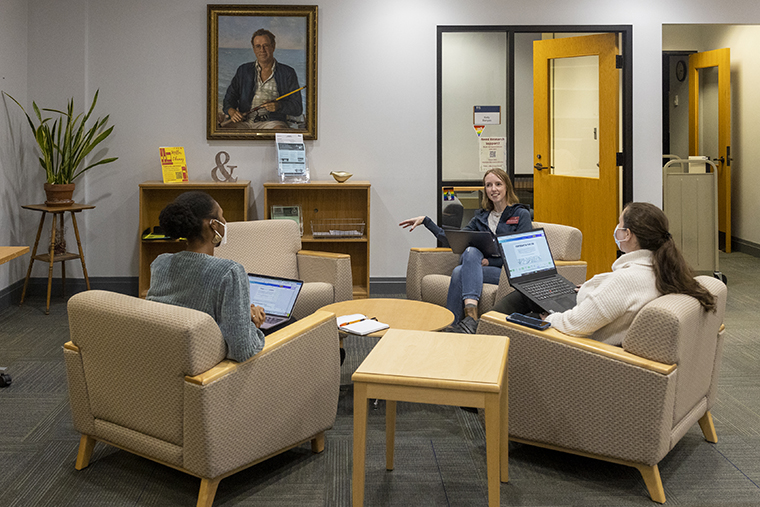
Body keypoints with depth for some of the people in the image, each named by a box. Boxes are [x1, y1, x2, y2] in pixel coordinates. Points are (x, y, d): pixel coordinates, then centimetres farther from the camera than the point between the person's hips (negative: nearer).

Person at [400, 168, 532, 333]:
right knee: (471, 250, -32)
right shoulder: (482, 216, 21)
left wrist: (490, 261, -15)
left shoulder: (521, 214, 6)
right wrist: (426, 221, 14)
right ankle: (471, 316, -43)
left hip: (508, 271, -4)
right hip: (479, 266, 4)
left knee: (459, 272, -30)